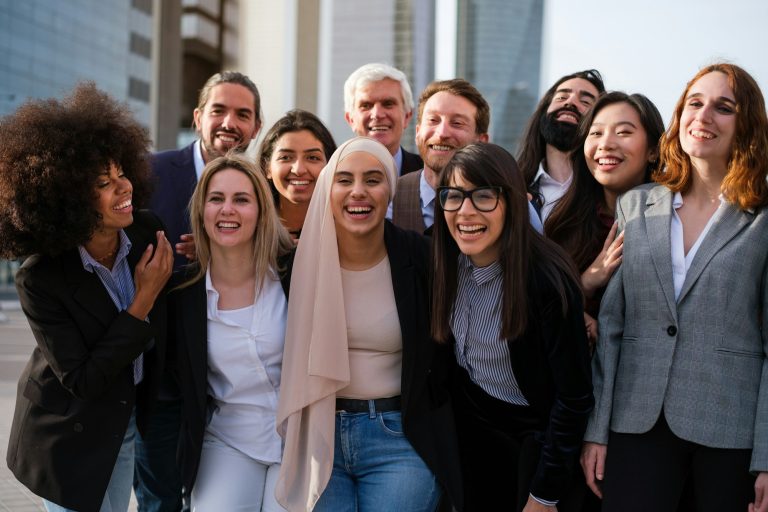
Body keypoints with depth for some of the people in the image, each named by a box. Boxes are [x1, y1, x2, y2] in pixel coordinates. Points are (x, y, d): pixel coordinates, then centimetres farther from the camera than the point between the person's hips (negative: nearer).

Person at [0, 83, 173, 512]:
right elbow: (81, 380, -24)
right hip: (71, 439, -5)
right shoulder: (41, 280, -25)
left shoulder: (149, 232, -13)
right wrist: (143, 302, -28)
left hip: (129, 422, 5)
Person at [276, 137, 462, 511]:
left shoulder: (420, 257, -8)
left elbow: (443, 353, 1)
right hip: (318, 438, 2)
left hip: (400, 440, -1)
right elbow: (292, 351, 9)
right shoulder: (306, 257, -4)